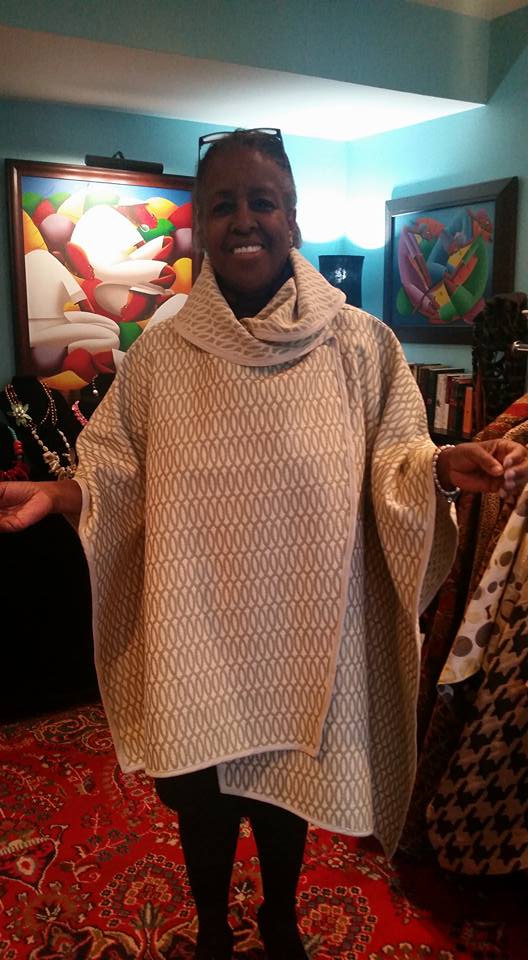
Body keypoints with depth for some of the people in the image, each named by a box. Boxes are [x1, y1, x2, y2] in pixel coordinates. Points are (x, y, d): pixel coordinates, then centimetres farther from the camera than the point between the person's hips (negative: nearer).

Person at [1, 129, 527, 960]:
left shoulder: (359, 343, -5)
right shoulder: (159, 354, -1)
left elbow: (390, 471, -3)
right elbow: (121, 479, 2)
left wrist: (444, 467, -24)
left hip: (302, 627, 0)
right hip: (195, 630, 1)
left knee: (289, 785, 21)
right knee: (200, 796, 18)